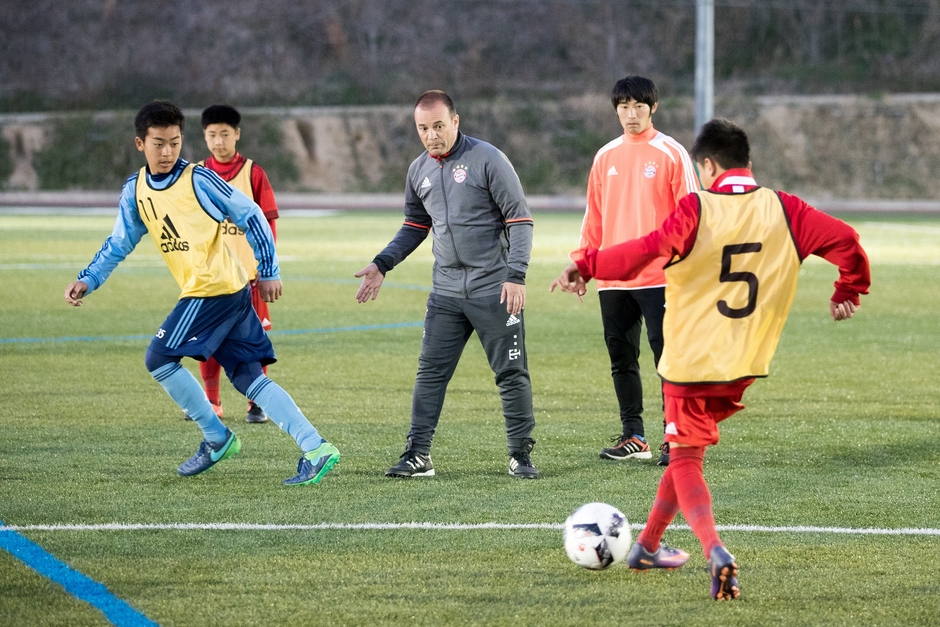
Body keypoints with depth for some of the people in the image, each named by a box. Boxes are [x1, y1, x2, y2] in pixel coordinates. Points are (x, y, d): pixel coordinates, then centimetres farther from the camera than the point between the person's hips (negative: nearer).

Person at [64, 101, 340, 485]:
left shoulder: (198, 180, -10)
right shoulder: (135, 191, 10)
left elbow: (251, 218, -5)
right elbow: (120, 243, 21)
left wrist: (268, 271, -4)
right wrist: (88, 280, 11)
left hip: (212, 289, -7)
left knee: (159, 359, -5)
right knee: (249, 379, 3)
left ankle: (216, 438, 6)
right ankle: (315, 448, -2)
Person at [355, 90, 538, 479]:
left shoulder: (487, 160, -9)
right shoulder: (419, 171, 9)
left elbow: (520, 219, -9)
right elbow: (415, 227, 23)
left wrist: (515, 275, -17)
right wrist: (382, 265, 11)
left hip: (494, 290, -5)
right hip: (446, 292, 5)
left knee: (511, 374, 0)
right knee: (430, 373, 1)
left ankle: (521, 454, 9)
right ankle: (418, 454, 4)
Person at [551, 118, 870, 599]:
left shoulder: (696, 209, -13)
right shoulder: (784, 211, -1)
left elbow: (649, 250, -26)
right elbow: (843, 239, -4)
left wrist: (587, 267, -18)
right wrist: (848, 291, 13)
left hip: (690, 360, -5)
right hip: (745, 362, 5)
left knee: (686, 458, 2)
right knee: (688, 448, 23)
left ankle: (715, 551, -22)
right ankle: (648, 544, 33)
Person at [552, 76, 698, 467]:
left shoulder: (671, 154, -2)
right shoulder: (606, 156, 13)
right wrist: (581, 262, 10)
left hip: (659, 277, -5)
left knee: (667, 355, -8)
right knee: (621, 358, 7)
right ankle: (633, 437, 15)